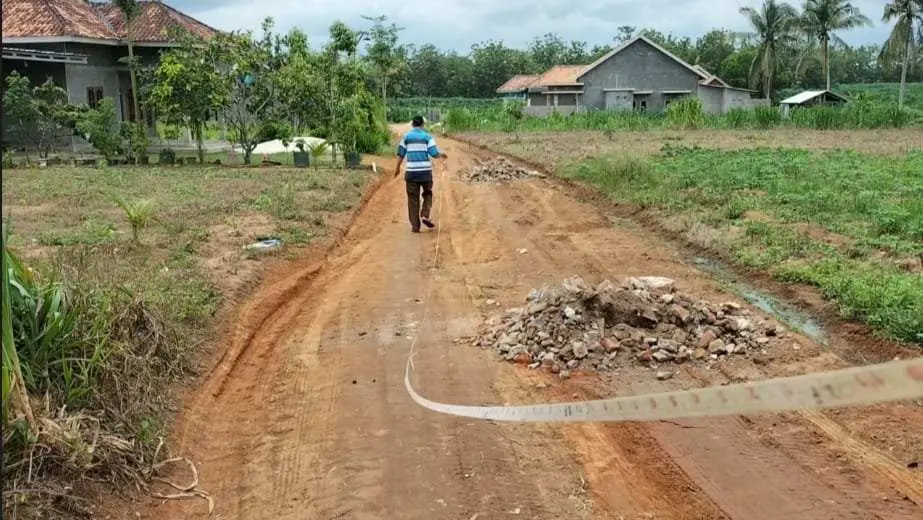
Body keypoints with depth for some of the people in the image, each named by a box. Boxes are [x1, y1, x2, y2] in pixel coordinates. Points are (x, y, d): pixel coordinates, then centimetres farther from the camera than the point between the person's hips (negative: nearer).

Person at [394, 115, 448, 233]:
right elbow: (434, 153, -6)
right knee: (427, 193, 20)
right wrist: (442, 155, 15)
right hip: (425, 171, -1)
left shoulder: (406, 137, 4)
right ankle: (425, 216, -1)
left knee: (413, 198, 5)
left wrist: (397, 168, 16)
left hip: (411, 171, 1)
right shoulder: (427, 136, 0)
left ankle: (415, 226, 3)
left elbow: (401, 153, 5)